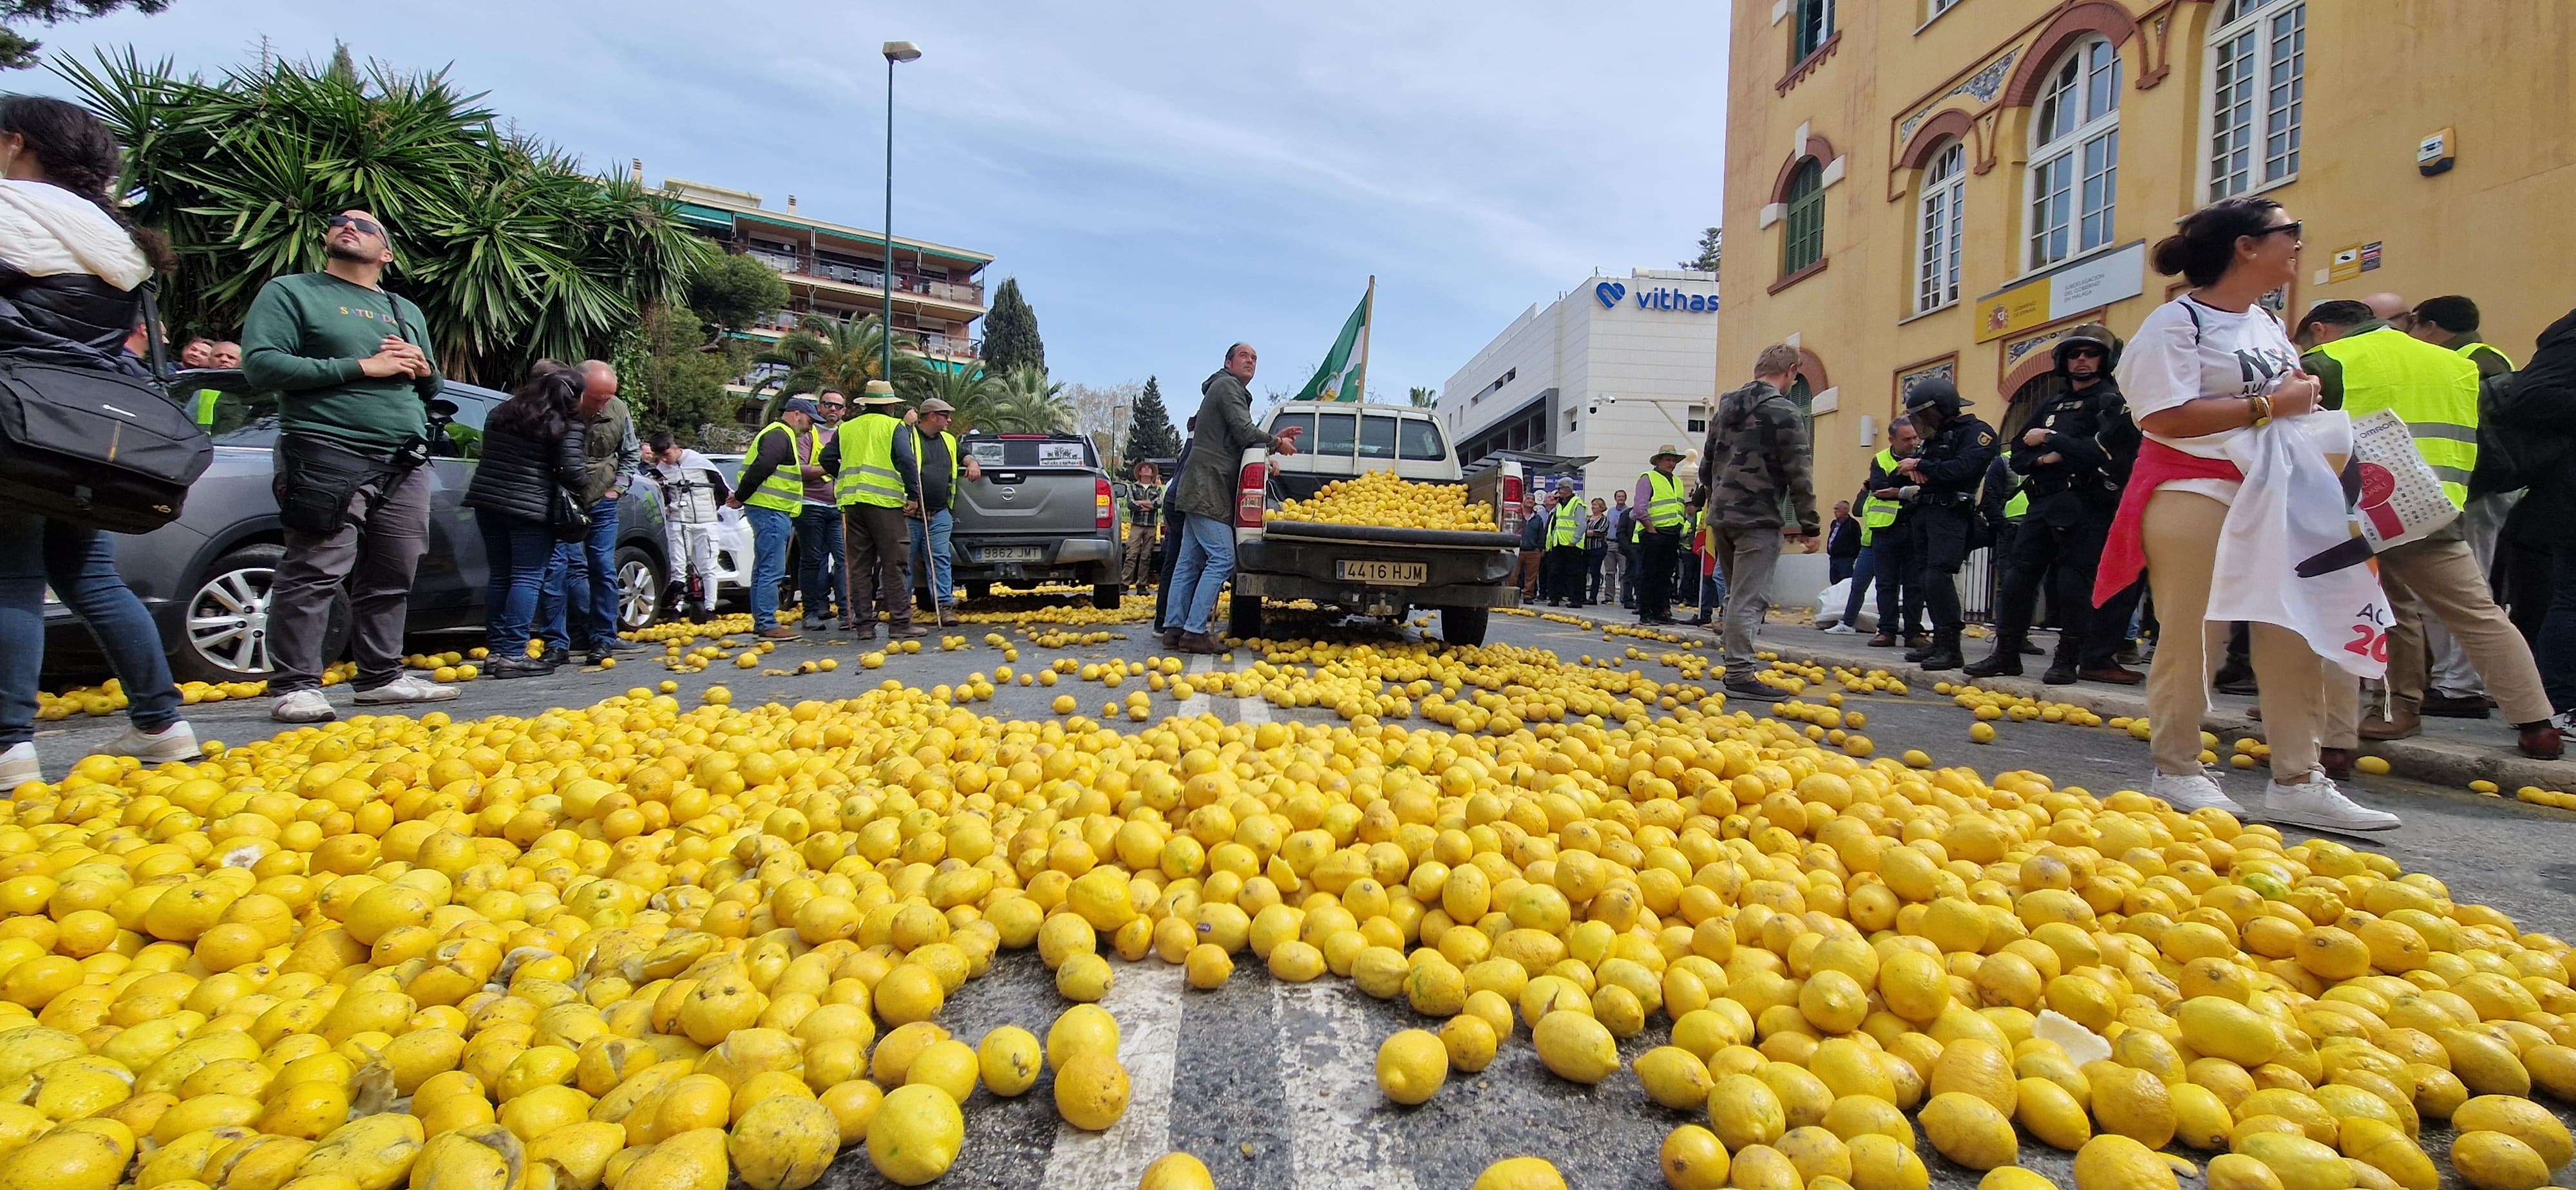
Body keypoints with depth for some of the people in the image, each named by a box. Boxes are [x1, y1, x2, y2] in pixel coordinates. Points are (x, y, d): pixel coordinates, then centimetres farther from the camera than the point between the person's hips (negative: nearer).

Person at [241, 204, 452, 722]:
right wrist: (360, 367, -12)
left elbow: (433, 387, 29)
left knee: (393, 577, 7)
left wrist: (421, 368, 4)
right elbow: (260, 364, -6)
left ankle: (382, 675, 15)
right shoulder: (290, 292, 7)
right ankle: (295, 687, -5)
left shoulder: (406, 311, 25)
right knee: (315, 575, -10)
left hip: (405, 464, 6)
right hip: (329, 457, -5)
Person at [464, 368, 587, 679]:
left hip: (487, 502, 7)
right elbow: (573, 472, -14)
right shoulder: (568, 426, -9)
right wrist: (578, 489, 6)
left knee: (500, 577, 13)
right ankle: (513, 655, -7)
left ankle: (496, 650, 15)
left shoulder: (501, 413, 15)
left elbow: (489, 454, 21)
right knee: (528, 578, -3)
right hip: (531, 510, -7)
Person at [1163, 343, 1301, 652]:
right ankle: (1195, 631, -16)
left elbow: (1239, 440, 25)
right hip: (1208, 489, -10)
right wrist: (1277, 443, 0)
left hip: (1203, 489, 10)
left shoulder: (1232, 390, 27)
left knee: (1191, 561, 8)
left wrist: (1276, 438, 17)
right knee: (1222, 559, -14)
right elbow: (1245, 433, -14)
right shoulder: (1227, 386, -5)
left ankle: (1175, 627, 9)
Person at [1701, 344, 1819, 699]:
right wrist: (1807, 521, -5)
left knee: (1738, 593, 19)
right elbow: (1797, 473, -11)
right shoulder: (1784, 412, -9)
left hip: (1720, 516, 7)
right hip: (1759, 519, -7)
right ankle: (1740, 674, -5)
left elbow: (1706, 463, 19)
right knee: (1749, 597, -6)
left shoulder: (1726, 407, 13)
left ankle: (1733, 657, 24)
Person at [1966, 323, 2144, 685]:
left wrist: (2049, 440, -10)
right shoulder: (2050, 406, 19)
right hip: (2042, 502, 6)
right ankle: (2006, 653, 9)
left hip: (2085, 508, -6)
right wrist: (2043, 459, -7)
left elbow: (2100, 453, -16)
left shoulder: (2112, 401, 0)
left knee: (2074, 582, -6)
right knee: (2019, 574, 2)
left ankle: (2068, 659, 3)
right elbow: (2018, 457, 14)